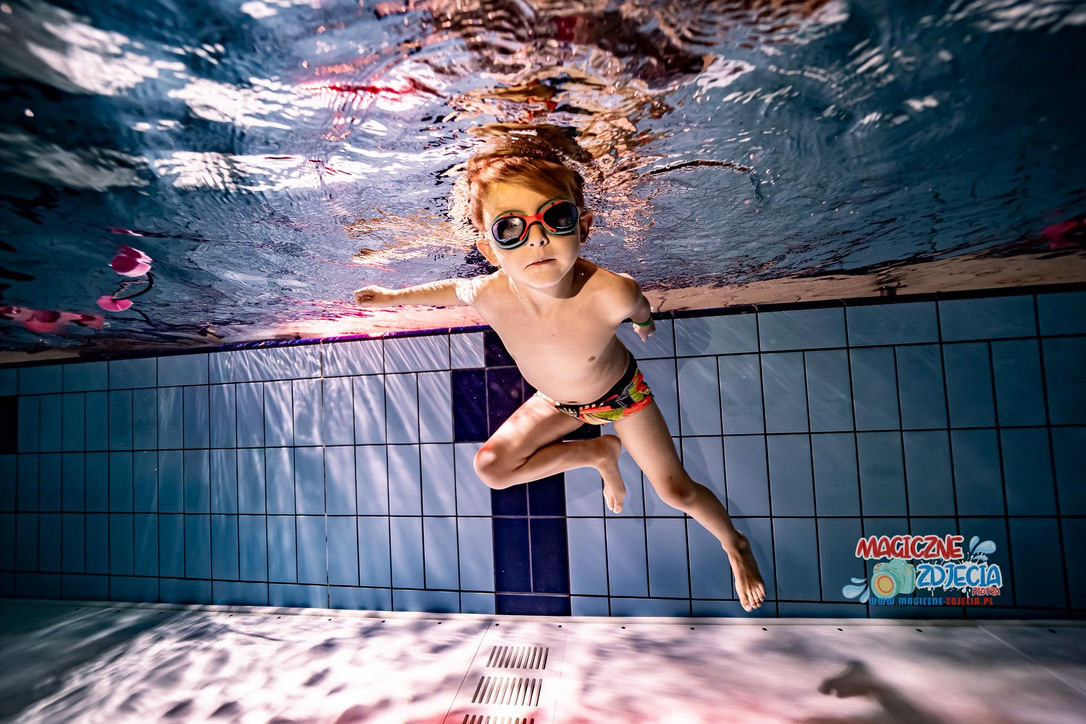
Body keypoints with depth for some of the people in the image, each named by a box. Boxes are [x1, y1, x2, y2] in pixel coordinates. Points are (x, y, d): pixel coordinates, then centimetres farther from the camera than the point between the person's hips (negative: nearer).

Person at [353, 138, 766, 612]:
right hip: (556, 402, 3)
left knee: (677, 492, 2)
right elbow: (453, 289, -7)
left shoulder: (611, 293, -41)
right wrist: (394, 296, 3)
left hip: (621, 394, -2)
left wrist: (644, 322, 9)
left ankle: (734, 543, 39)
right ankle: (599, 453, 11)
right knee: (491, 468, -5)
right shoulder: (489, 296, -33)